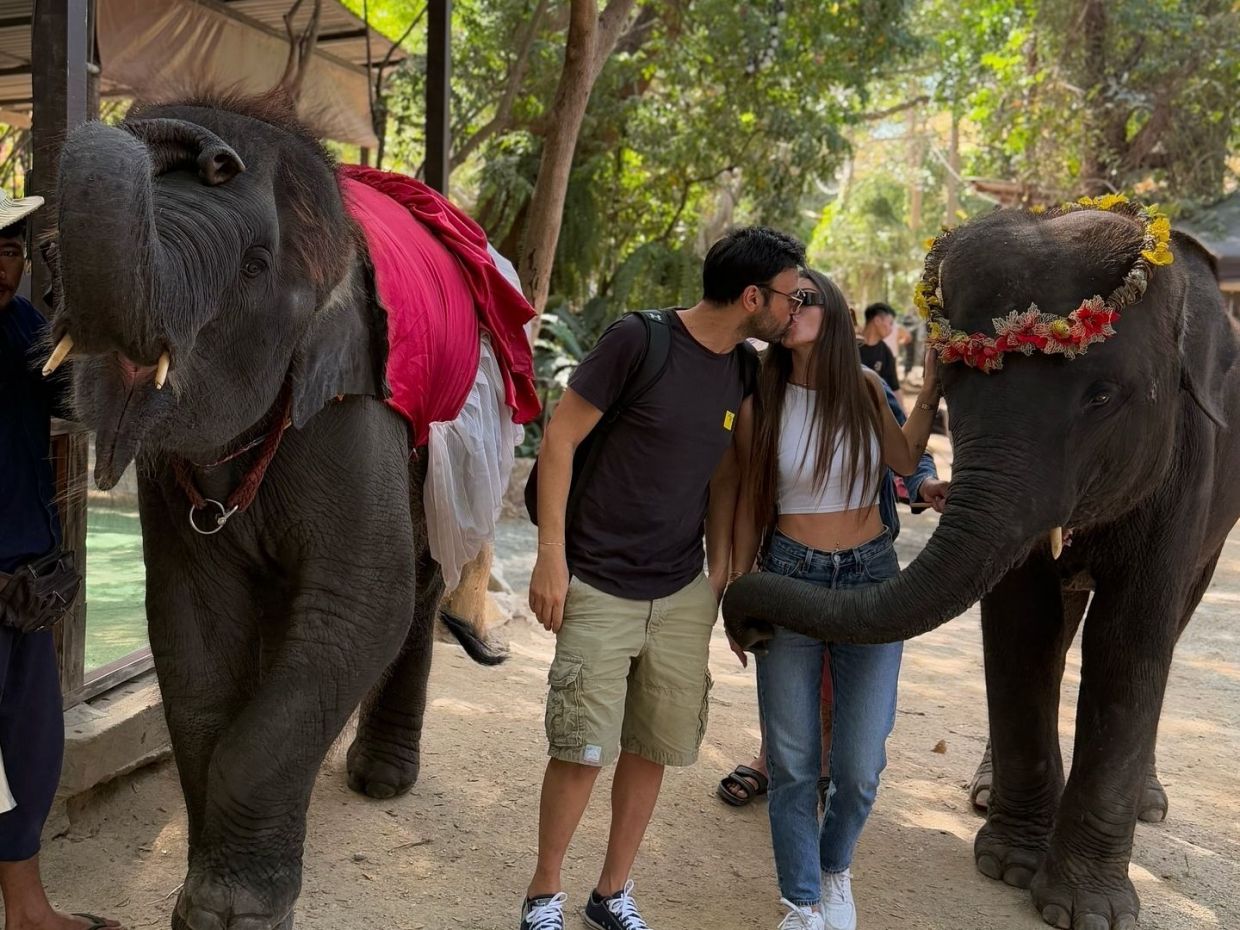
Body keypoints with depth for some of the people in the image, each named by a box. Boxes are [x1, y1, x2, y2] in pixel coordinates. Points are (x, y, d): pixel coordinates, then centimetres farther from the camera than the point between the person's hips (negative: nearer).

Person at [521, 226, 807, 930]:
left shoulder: (745, 369, 4)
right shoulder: (640, 340, -14)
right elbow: (560, 437, -10)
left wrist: (721, 567, 9)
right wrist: (552, 554, -13)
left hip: (684, 595, 6)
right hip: (600, 589, -5)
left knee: (654, 748, 10)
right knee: (583, 750, -3)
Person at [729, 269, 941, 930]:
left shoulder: (864, 387, 1)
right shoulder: (761, 400, -3)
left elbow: (905, 460, 9)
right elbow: (750, 504, 4)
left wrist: (931, 389, 3)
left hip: (872, 577, 1)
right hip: (790, 578, -1)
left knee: (860, 764, 4)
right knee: (792, 761, 4)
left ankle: (836, 871, 34)